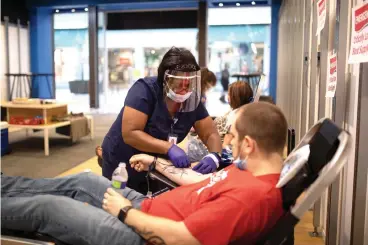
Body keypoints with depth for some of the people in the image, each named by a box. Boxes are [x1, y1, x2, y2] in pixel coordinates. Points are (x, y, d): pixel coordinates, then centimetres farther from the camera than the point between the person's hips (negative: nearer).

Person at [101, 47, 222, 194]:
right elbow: (129, 134, -32)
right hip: (122, 164, -4)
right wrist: (169, 148, -40)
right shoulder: (145, 90, -26)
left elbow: (211, 134, -9)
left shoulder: (192, 100, -11)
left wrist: (214, 156, -30)